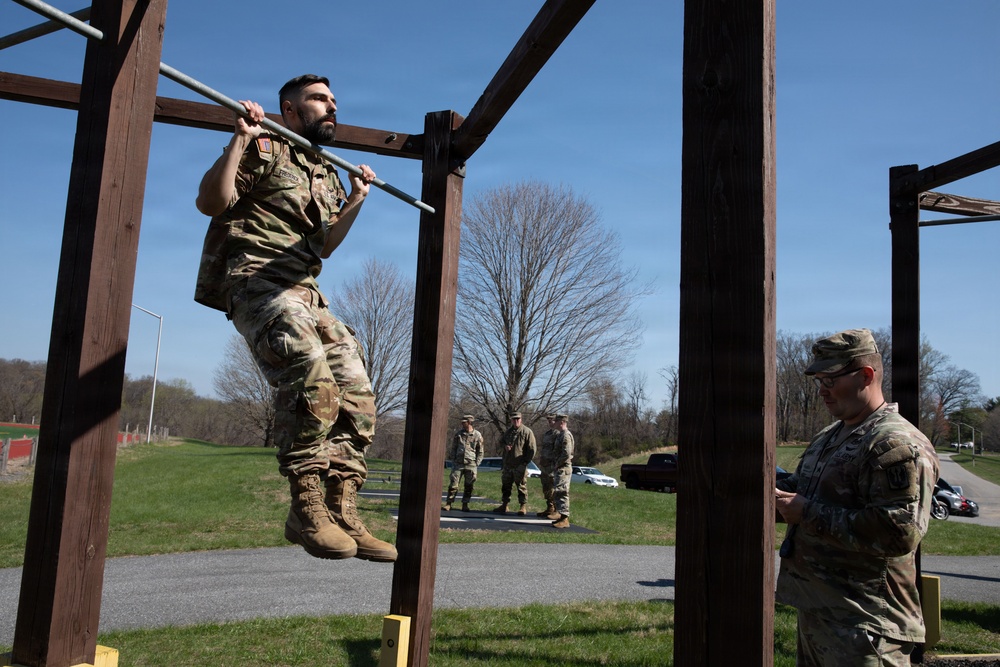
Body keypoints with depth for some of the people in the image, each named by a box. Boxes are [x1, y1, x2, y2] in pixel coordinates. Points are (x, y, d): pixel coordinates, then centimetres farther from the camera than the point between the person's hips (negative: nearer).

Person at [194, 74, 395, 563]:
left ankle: (343, 513, -2)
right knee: (310, 379, -31)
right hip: (256, 282, -8)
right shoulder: (264, 151, 4)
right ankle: (307, 509, -22)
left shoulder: (327, 175, 26)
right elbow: (209, 202, -7)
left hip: (305, 293, 8)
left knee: (356, 394, -5)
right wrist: (239, 140, -13)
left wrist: (355, 201, 20)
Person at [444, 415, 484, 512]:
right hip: (458, 464, 1)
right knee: (453, 484, -4)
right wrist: (453, 461, 5)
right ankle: (448, 504, 1)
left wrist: (476, 464, -2)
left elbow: (480, 452, 7)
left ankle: (465, 505, 13)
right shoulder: (458, 433, 7)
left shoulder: (477, 435, 1)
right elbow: (453, 448, 13)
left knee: (469, 487, 3)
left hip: (470, 465, -1)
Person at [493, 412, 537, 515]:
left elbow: (532, 449, -6)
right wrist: (505, 446, 4)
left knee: (521, 487, -2)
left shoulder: (527, 432, -5)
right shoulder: (507, 431, 14)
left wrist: (526, 461, -12)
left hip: (520, 465, -6)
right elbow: (501, 442, 28)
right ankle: (504, 505, 21)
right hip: (507, 465, 6)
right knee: (505, 486, 11)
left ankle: (523, 507, 5)